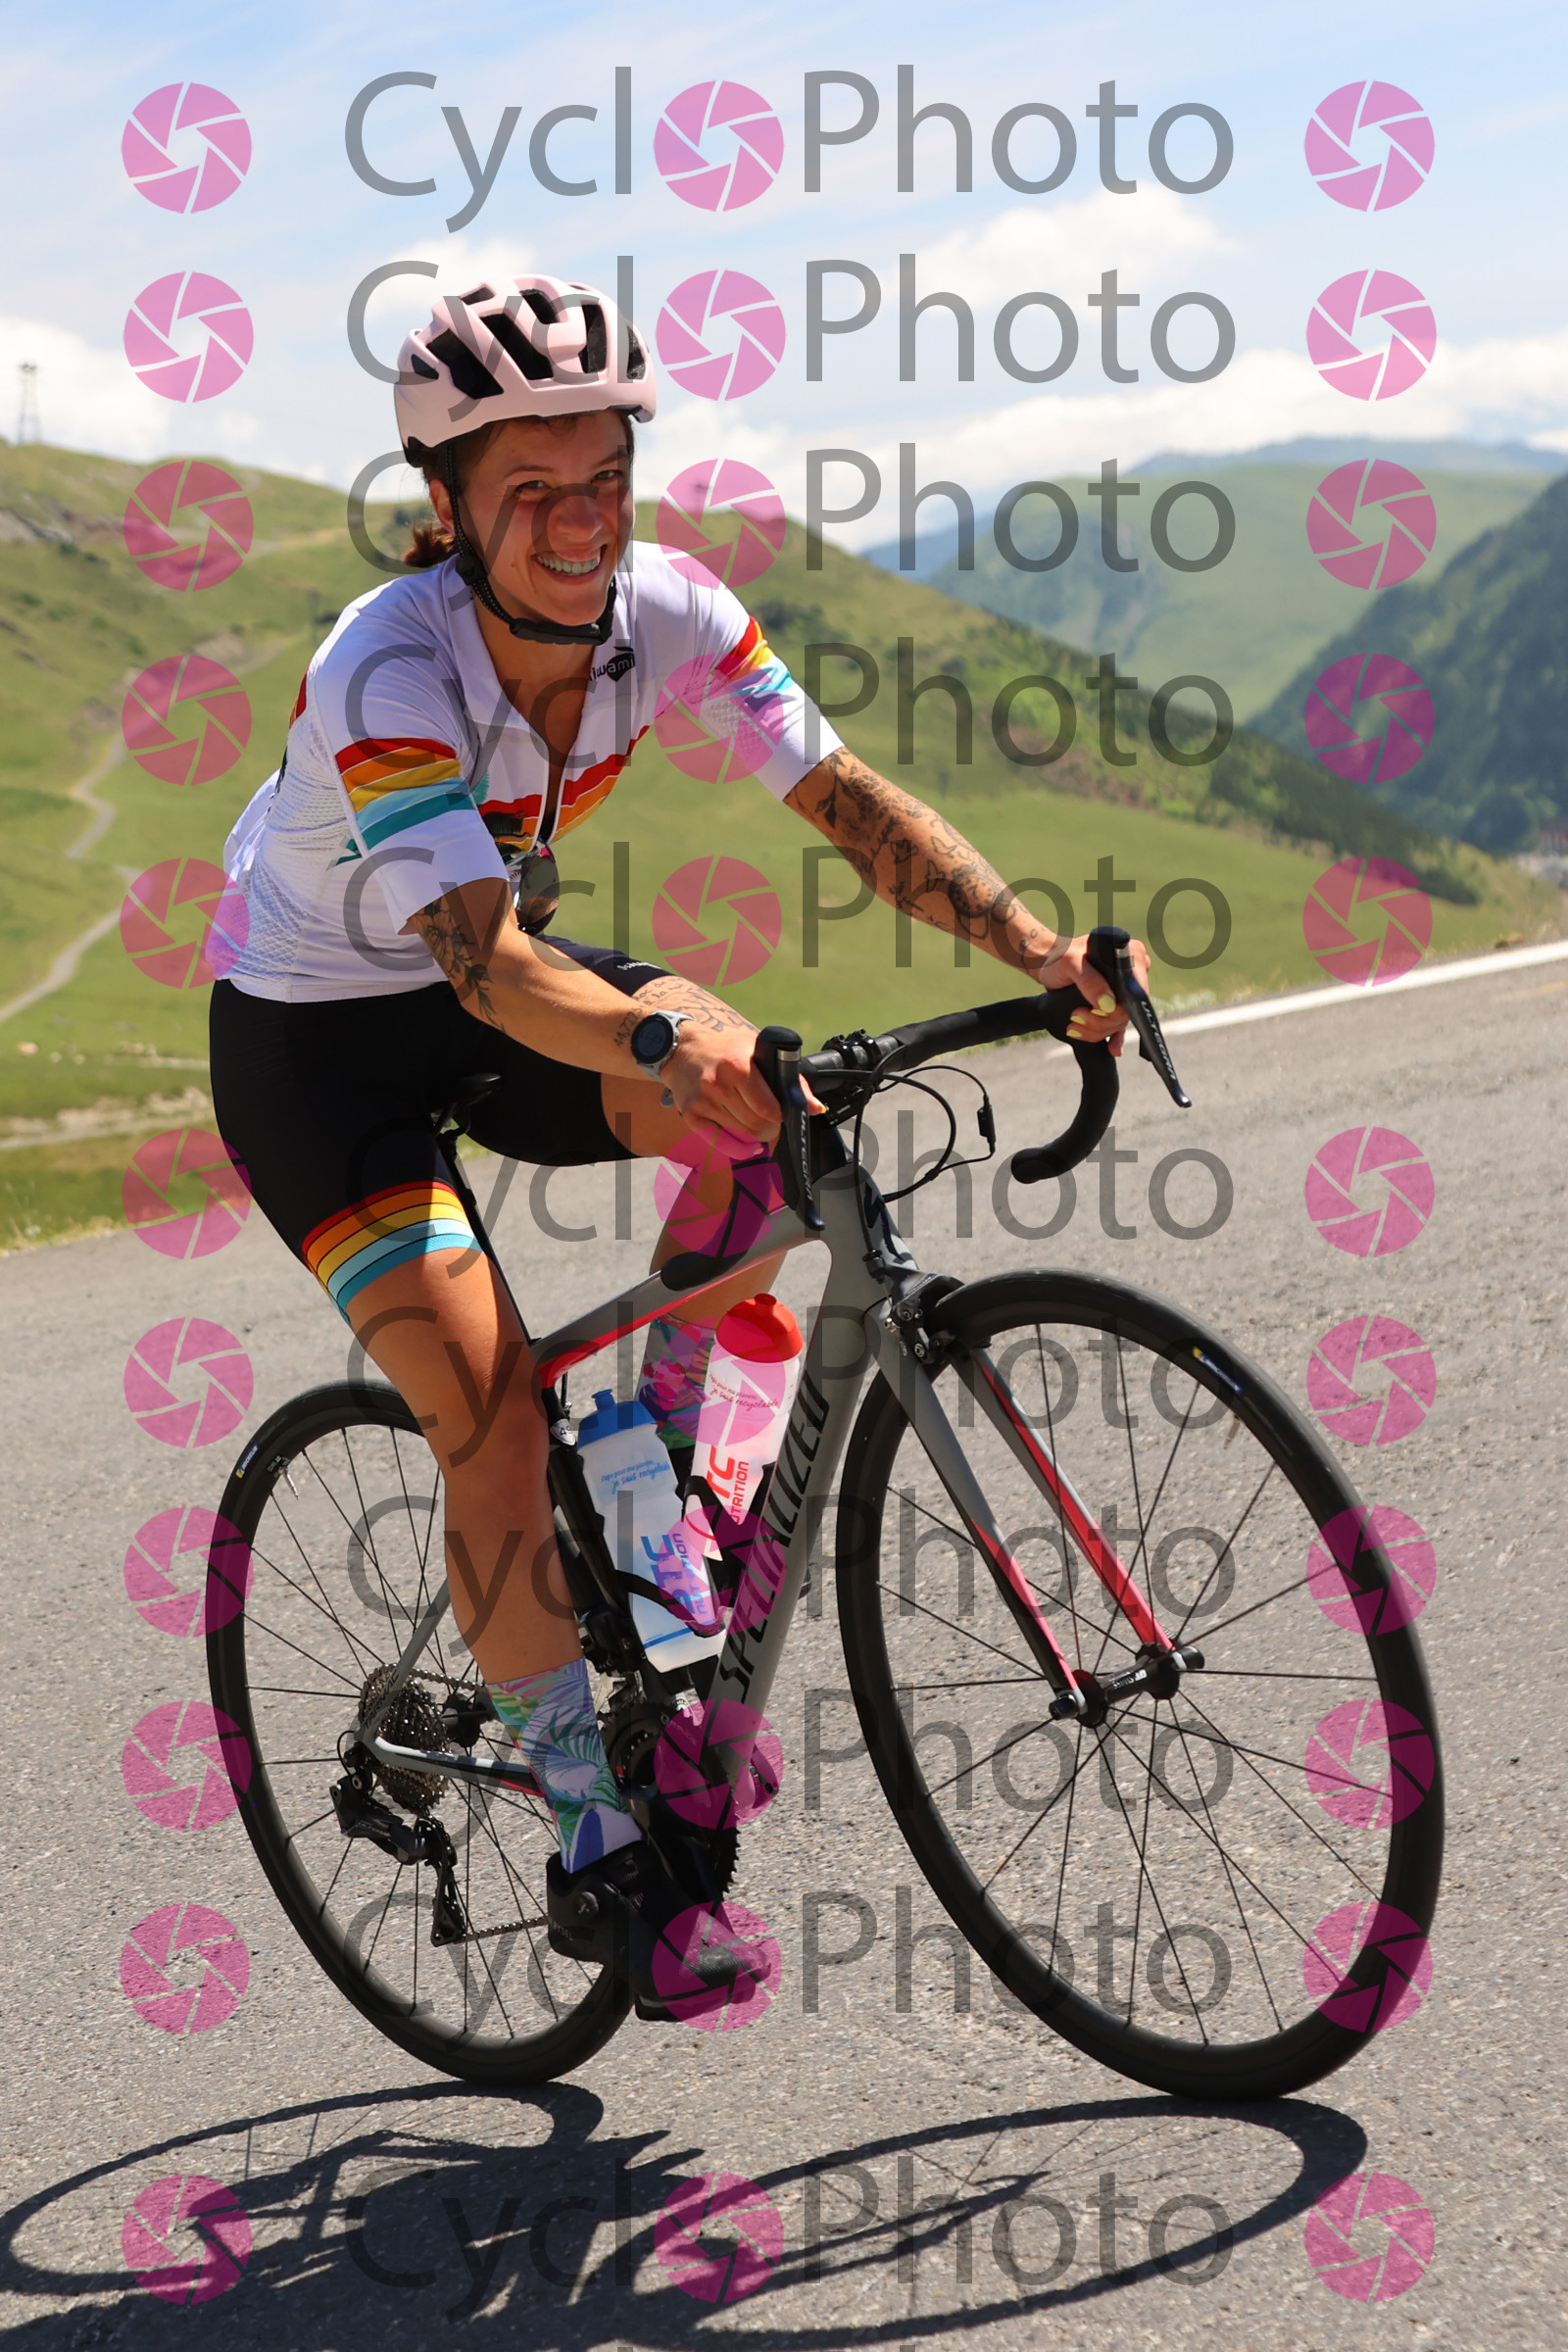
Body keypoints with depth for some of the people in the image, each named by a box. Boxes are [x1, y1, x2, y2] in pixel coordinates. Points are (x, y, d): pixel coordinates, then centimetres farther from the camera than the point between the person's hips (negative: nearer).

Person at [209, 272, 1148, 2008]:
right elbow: (485, 965, -42)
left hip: (495, 978, 6)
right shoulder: (386, 678, -32)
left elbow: (846, 799, -18)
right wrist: (661, 1044, -61)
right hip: (314, 1041, -6)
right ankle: (595, 1849, -5)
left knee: (773, 1104, -20)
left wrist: (1042, 952, -32)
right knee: (492, 1419, -19)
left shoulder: (666, 612, -16)